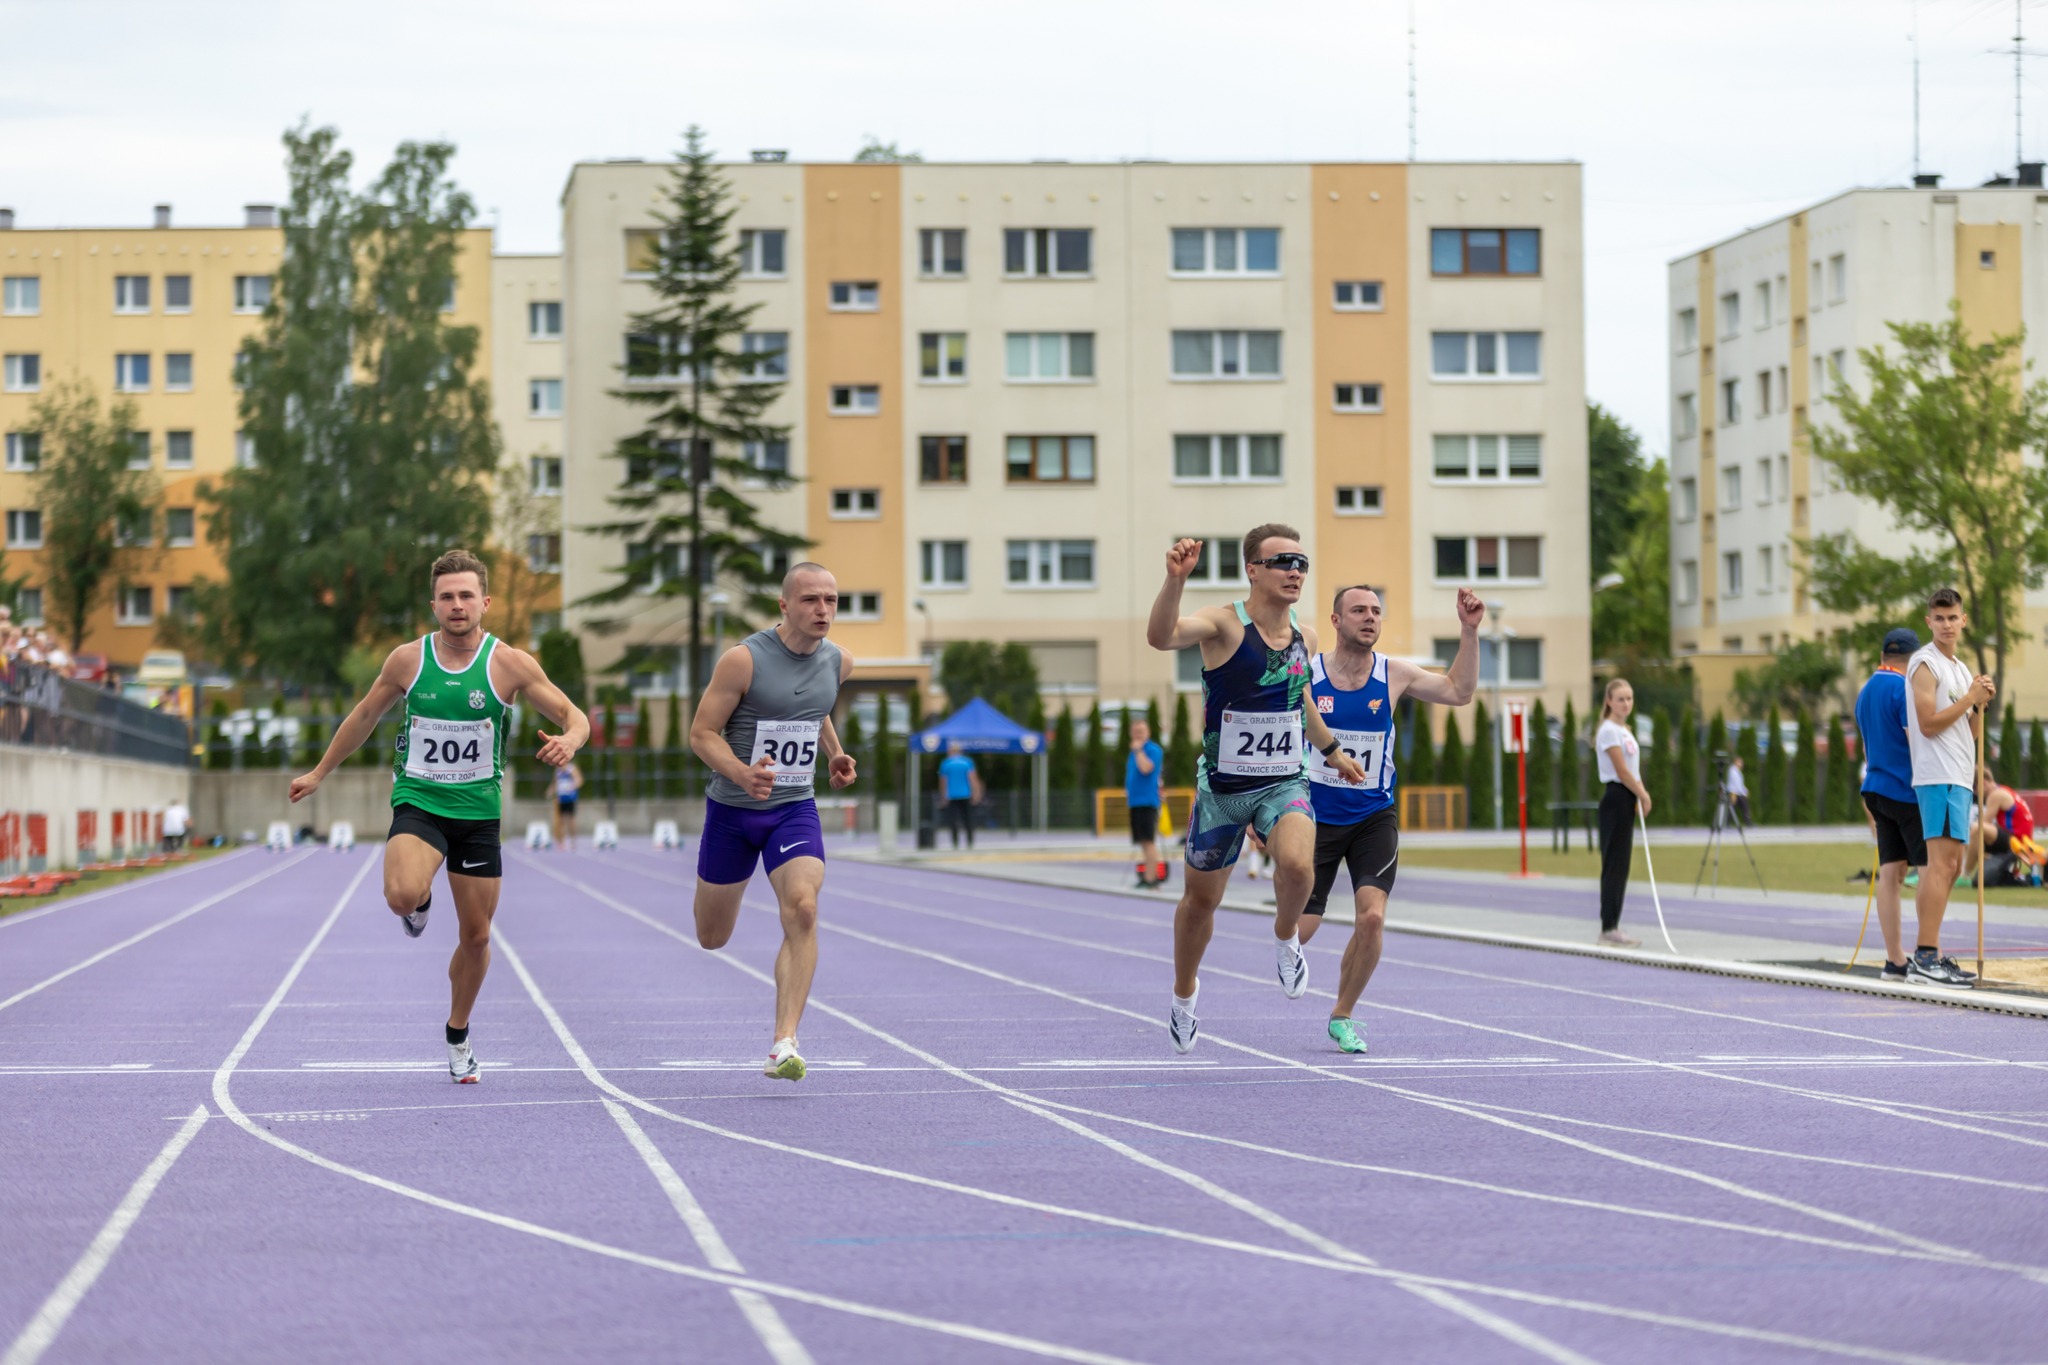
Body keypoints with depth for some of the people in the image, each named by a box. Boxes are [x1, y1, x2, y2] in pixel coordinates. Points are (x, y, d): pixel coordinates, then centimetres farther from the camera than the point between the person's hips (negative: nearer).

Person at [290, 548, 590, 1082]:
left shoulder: (508, 663, -6)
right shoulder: (407, 659, -2)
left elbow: (574, 716, -4)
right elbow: (366, 714, 14)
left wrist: (569, 739, -29)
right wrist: (320, 772, 20)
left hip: (478, 811, 1)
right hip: (418, 802, -1)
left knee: (476, 937, 7)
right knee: (402, 896, -31)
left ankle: (458, 1037, 32)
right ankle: (420, 900, 10)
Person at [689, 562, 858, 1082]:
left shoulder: (838, 662, 1)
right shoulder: (743, 660, -16)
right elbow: (701, 731, -13)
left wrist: (834, 754, 8)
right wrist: (741, 774, -29)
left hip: (795, 808, 2)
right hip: (732, 807, -2)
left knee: (802, 911, -23)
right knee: (712, 938, 10)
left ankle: (784, 1045, -24)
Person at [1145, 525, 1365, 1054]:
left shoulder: (1305, 637, 3)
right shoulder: (1224, 624, -14)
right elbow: (1160, 636, -35)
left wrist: (1332, 752, 34)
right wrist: (1175, 579, -51)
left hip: (1283, 782, 2)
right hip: (1222, 785, -2)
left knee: (1297, 864, -28)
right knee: (1201, 898, 12)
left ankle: (1286, 938, 4)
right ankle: (1184, 991, 40)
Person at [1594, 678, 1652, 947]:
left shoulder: (1623, 731, 17)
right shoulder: (1609, 731, -12)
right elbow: (1621, 771, -16)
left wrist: (1641, 796, 9)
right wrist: (1643, 795, -9)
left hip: (1625, 801, 10)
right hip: (1616, 798, -10)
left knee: (1619, 866, 9)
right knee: (1615, 865, -9)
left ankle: (1610, 929, 11)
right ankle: (1609, 929, -7)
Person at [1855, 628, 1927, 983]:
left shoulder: (1865, 691, 16)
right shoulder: (1904, 688, -11)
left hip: (1877, 790, 8)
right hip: (1907, 791, -8)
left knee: (1890, 873, 4)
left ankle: (1895, 960, 2)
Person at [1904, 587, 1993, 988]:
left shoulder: (1960, 669, 20)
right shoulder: (1925, 664, -8)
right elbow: (1928, 724, -17)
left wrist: (1980, 703, 5)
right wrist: (1970, 698, -11)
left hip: (1959, 775, 10)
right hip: (1938, 775, -10)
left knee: (1948, 865, 10)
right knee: (1943, 862, -16)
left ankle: (1926, 955, 13)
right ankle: (1926, 958, -20)